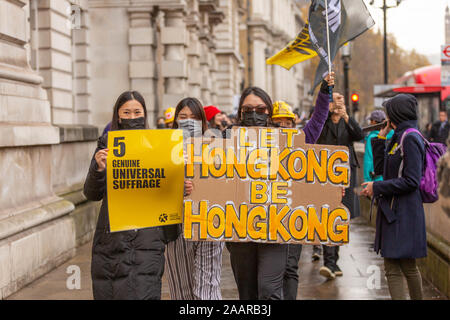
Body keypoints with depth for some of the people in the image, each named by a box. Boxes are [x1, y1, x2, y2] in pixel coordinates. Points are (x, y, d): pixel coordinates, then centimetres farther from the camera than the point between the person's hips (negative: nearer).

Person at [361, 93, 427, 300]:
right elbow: (380, 169, 20)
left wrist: (377, 187, -15)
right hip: (393, 210, 9)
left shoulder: (410, 138, -13)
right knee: (392, 267, 8)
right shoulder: (399, 137, 14)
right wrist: (380, 138, 15)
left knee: (407, 266, -3)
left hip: (404, 212, -9)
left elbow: (411, 181, -19)